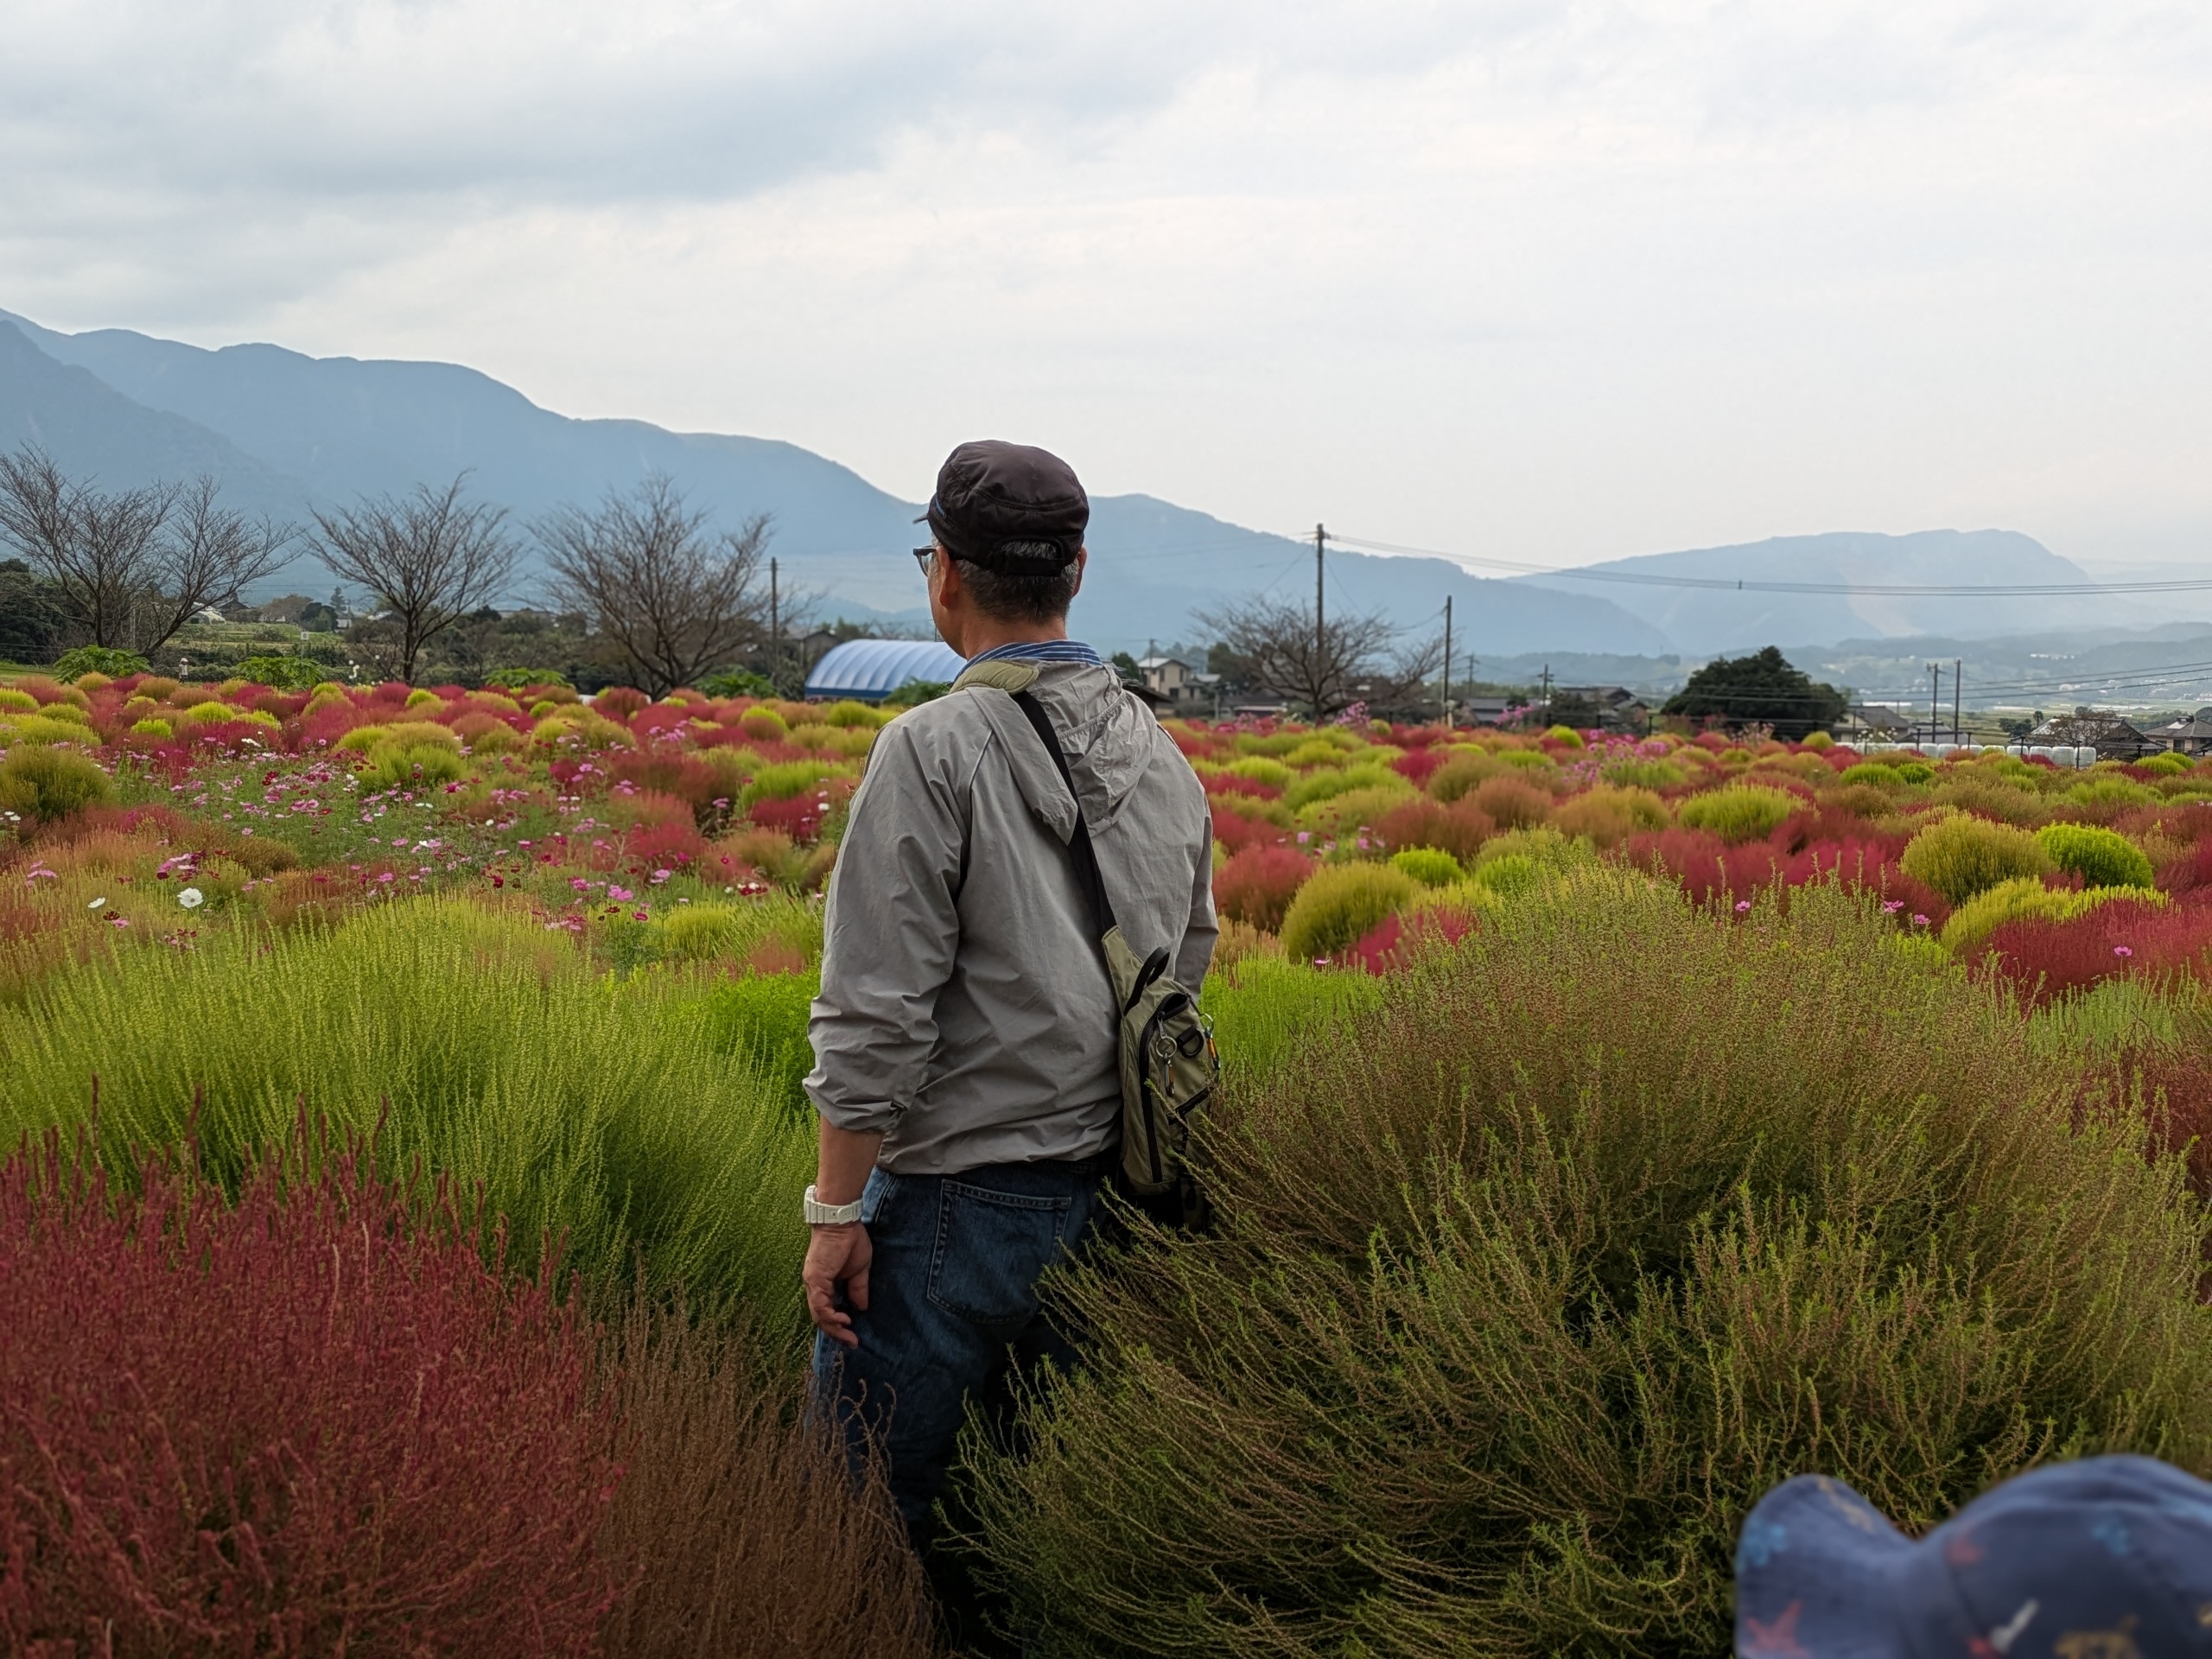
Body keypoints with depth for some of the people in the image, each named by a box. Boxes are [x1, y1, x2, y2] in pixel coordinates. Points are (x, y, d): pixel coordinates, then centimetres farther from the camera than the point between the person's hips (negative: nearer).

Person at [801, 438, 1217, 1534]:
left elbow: (878, 1012, -17)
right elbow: (1188, 964, 17)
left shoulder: (934, 751, -14)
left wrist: (837, 1211, -10)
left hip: (961, 1198, -7)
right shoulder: (1161, 754, 8)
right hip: (1115, 1197, 7)